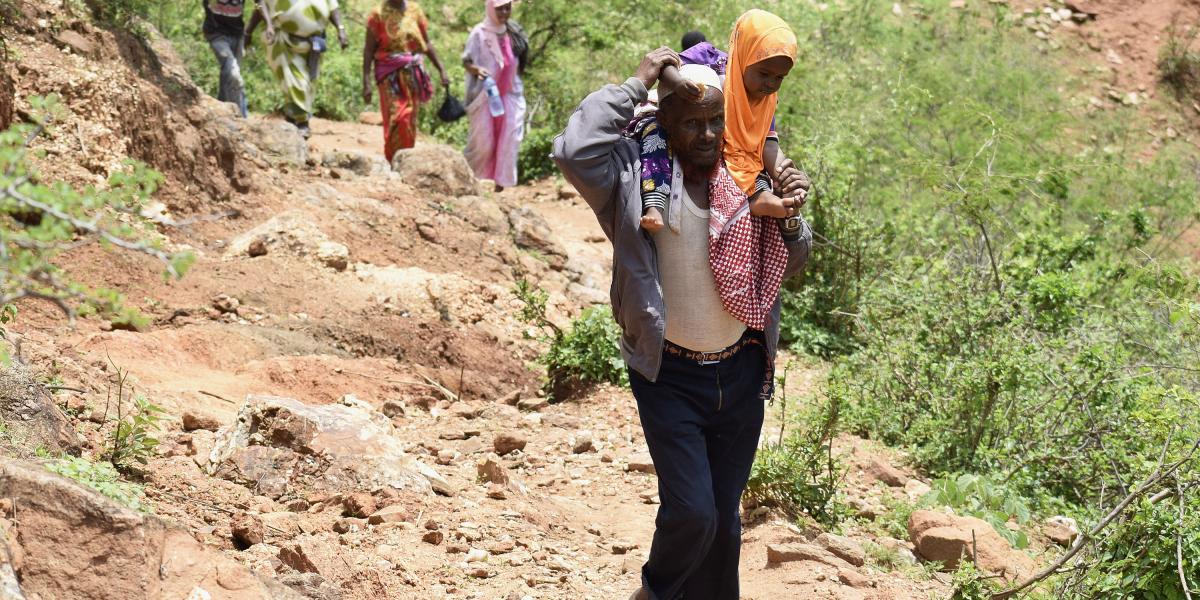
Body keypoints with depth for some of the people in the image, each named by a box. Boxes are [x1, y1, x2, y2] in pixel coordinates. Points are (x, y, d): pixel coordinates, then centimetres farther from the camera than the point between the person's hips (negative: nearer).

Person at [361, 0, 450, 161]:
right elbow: (368, 49, -2)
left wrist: (441, 70, 7)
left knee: (409, 120, 0)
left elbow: (426, 43, 14)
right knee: (394, 119, -10)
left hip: (412, 74, 3)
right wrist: (366, 83, -8)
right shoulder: (378, 14, 0)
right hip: (389, 74, -3)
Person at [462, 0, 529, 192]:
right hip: (486, 95, -4)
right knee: (483, 140, -1)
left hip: (511, 94, 4)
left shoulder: (515, 33, 6)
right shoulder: (480, 33, -8)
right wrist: (477, 69, -27)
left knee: (509, 140, -3)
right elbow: (466, 61, -8)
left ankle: (501, 183, 6)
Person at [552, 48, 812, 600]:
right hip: (670, 377, -4)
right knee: (691, 512, -10)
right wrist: (635, 85, -20)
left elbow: (788, 266, 11)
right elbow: (574, 151, -29)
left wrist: (789, 215, -10)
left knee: (724, 519, 13)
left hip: (741, 373, 4)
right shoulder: (637, 175, -10)